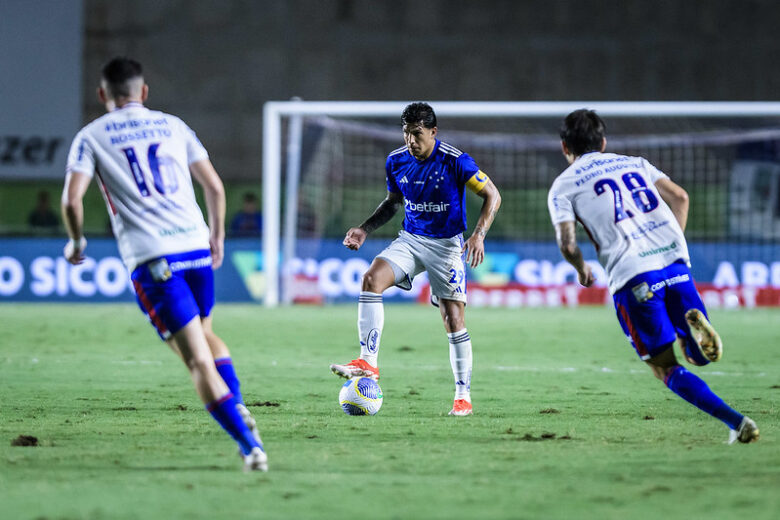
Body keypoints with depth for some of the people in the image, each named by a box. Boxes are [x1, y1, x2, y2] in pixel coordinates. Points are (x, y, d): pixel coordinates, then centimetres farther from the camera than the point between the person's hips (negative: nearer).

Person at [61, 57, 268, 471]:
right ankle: (238, 409, 8)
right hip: (195, 245, 4)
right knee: (205, 333, 29)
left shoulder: (91, 137, 8)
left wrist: (76, 241, 13)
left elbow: (72, 199, -5)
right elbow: (214, 187, 13)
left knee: (198, 360, -6)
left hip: (150, 258, -3)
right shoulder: (172, 125, 16)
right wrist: (217, 236, 27)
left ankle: (250, 446, -17)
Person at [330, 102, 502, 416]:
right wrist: (365, 229, 3)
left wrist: (478, 235, -23)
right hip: (410, 240, 4)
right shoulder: (396, 161, -1)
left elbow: (492, 196, -10)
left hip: (446, 244, -4)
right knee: (372, 278, -22)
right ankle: (368, 363, -24)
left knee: (453, 320, -6)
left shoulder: (455, 161, -16)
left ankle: (463, 396, 6)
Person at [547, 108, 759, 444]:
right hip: (675, 262, 4)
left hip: (633, 279, -4)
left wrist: (582, 270, 19)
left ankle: (736, 422, -15)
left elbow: (567, 243, -1)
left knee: (666, 369, 5)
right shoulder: (635, 163, 24)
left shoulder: (563, 186, 12)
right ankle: (695, 325, -22)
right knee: (700, 357, 15)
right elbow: (679, 197, 12)